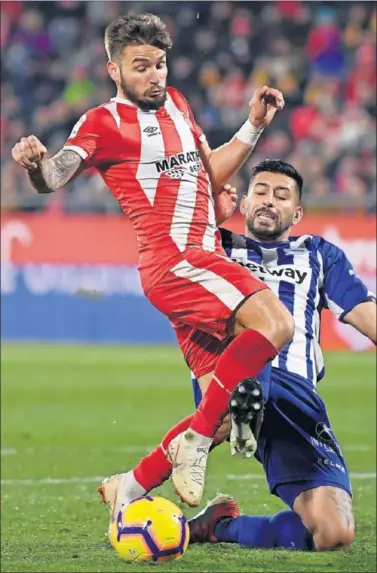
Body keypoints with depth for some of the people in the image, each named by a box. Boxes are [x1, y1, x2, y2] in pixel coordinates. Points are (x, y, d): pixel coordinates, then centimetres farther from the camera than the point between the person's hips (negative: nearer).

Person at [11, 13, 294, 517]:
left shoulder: (175, 104, 20)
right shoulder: (105, 121, -2)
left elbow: (211, 173, 30)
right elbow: (54, 178, -17)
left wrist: (254, 127, 18)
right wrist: (36, 162, -40)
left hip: (204, 258, 8)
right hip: (173, 257, -8)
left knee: (227, 409, 6)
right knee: (275, 324, -28)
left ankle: (129, 486, 12)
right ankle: (194, 442, -25)